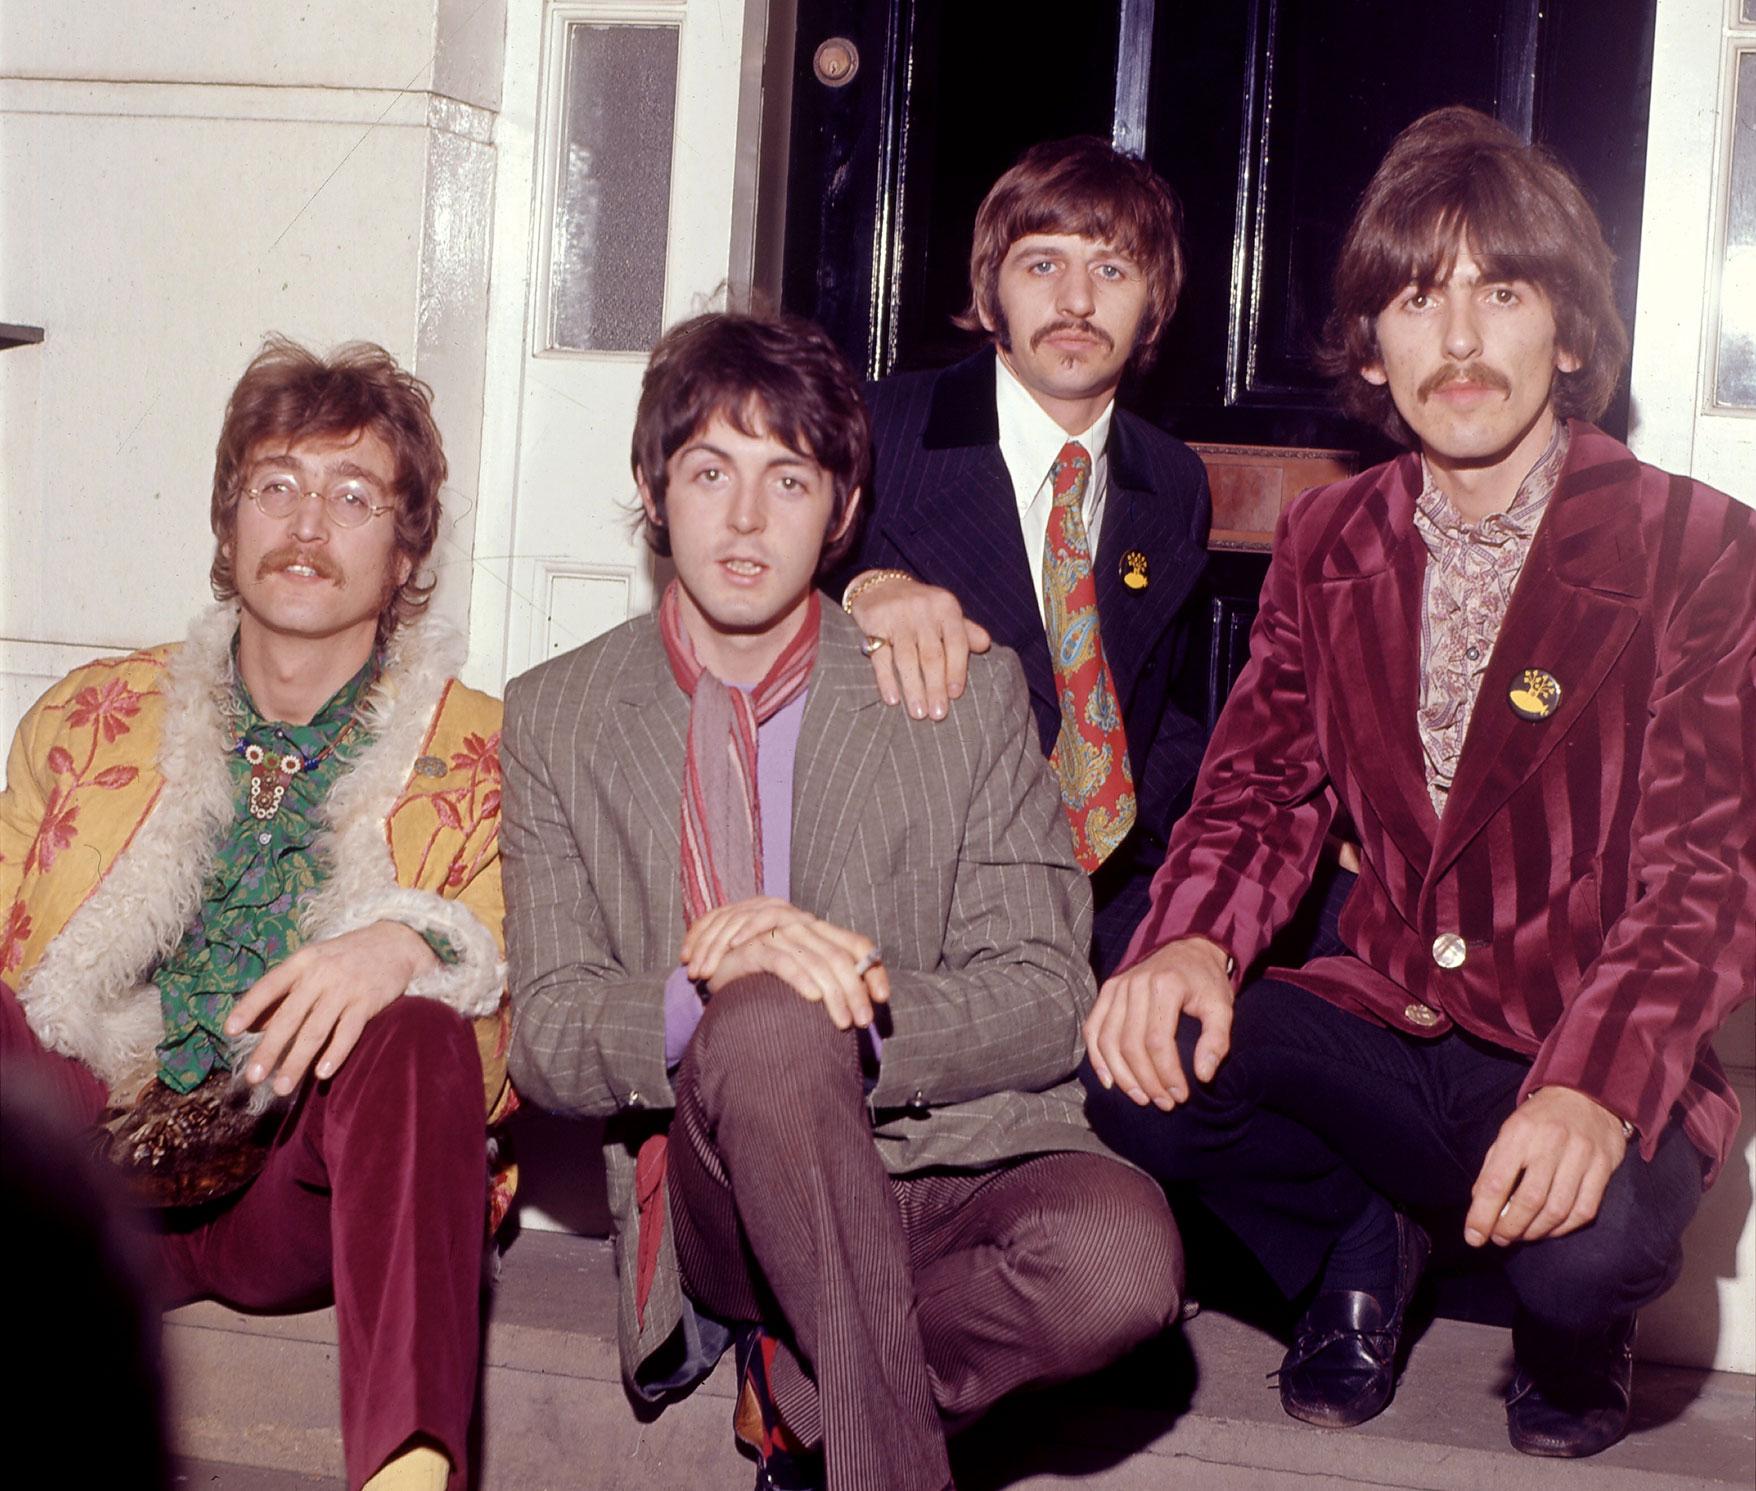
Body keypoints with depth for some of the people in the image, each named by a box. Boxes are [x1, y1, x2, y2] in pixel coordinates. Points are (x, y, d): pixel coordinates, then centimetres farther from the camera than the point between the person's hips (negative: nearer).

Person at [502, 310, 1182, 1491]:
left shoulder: (969, 697, 7)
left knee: (1121, 1251, -33)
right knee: (770, 1025, -35)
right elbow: (547, 1041, 1)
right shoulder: (557, 717, 10)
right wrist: (708, 997, -21)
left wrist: (865, 1008, -19)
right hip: (720, 1202, -1)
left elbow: (1046, 1005, 1)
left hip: (954, 1175, 1)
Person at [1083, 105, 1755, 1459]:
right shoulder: (1329, 545, 9)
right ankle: (1360, 1249, 10)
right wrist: (1191, 944, -20)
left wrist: (1593, 1092, -31)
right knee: (1148, 1062, -24)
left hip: (1595, 1061, -3)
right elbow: (1265, 786, 4)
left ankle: (1574, 1340, 8)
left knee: (1588, 1243, -34)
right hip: (1385, 1030, 3)